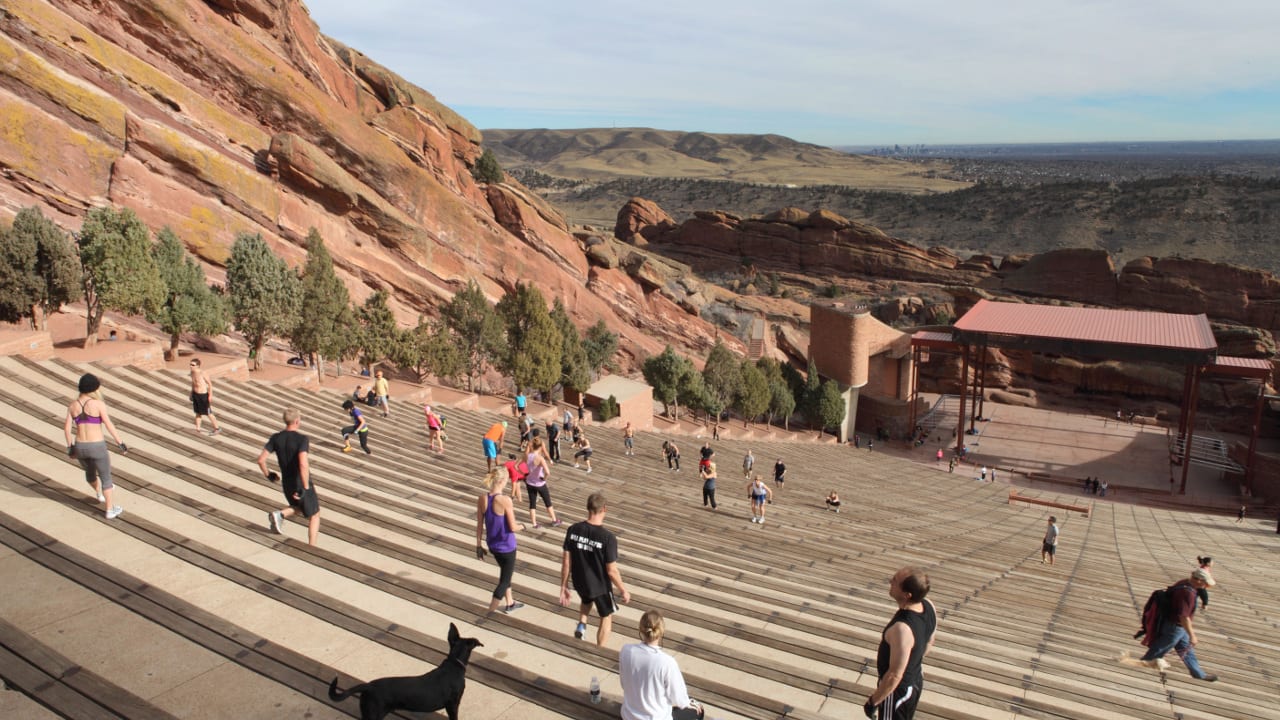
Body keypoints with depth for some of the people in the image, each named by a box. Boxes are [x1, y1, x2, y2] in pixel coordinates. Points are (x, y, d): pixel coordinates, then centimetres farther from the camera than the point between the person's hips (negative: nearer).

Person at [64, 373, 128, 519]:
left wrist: (70, 448, 13)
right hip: (97, 447, -5)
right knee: (106, 477, 14)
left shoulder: (73, 405, -1)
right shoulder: (99, 404, -15)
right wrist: (121, 444, -5)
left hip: (80, 447, 5)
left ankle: (99, 493, 59)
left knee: (89, 471, 33)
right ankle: (109, 510, 22)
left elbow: (67, 428, 2)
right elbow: (110, 426, -13)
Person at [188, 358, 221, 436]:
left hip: (203, 395, -7)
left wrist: (210, 395, -18)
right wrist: (191, 393, 18)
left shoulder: (202, 373, -22)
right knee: (198, 412, 14)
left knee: (208, 413, 4)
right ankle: (197, 429, 24)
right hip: (195, 394, 7)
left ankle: (217, 428, 18)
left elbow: (210, 383, -17)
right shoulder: (192, 372, 0)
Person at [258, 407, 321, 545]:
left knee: (298, 508, 31)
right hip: (302, 485, -5)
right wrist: (306, 487, -27)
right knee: (314, 515, 15)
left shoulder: (275, 438, -4)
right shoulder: (302, 439, -22)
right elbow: (303, 464, -36)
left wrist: (267, 475, 14)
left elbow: (261, 460, -5)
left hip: (287, 484, 5)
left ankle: (279, 515, 1)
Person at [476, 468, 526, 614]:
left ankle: (509, 603, 44)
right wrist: (522, 526, 2)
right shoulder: (505, 500, -26)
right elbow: (513, 527, -20)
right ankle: (490, 612, 15)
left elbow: (479, 525, -1)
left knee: (505, 573, 29)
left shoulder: (482, 499, -8)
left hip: (492, 544, 7)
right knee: (505, 580, 11)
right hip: (506, 546, -7)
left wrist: (479, 546, 8)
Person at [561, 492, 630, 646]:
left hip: (579, 583, 4)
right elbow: (612, 571, -20)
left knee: (586, 600, 38)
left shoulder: (573, 530, -16)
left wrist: (564, 586, 5)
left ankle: (581, 625, 19)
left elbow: (566, 562, -8)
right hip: (600, 586, -4)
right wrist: (623, 591, -4)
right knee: (606, 618, 22)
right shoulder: (608, 538, -28)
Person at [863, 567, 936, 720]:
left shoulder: (902, 629, -40)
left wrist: (873, 701, -15)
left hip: (897, 688, -7)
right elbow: (929, 643, 5)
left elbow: (894, 675, -29)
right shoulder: (928, 607, -15)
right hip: (916, 679, 8)